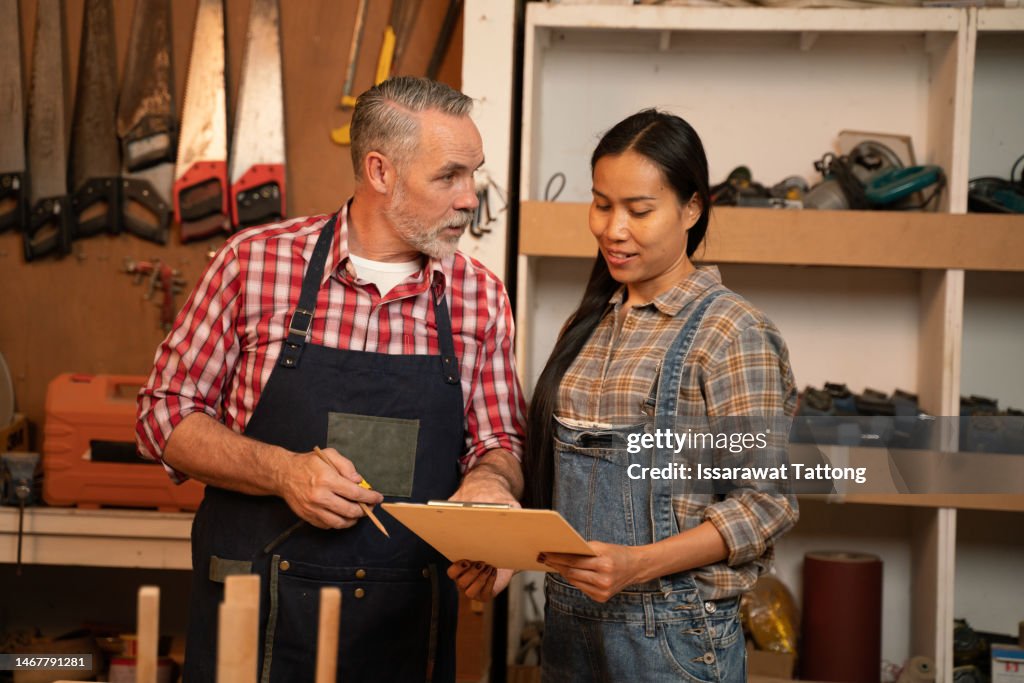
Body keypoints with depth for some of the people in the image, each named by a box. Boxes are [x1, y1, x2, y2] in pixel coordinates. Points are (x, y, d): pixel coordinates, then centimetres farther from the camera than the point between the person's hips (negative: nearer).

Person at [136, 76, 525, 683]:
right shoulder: (254, 263, -6)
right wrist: (282, 471, -16)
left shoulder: (482, 297, 2)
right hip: (255, 614, -2)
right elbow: (166, 413, -1)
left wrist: (488, 480, -16)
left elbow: (499, 442, 8)